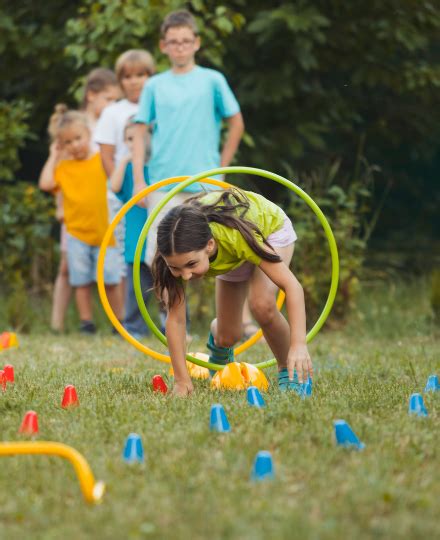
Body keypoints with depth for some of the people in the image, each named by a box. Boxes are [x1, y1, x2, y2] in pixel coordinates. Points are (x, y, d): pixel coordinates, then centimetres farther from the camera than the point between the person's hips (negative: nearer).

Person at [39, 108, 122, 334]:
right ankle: (86, 321, 12)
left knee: (110, 280, -1)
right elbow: (45, 184, -8)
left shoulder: (103, 160, 3)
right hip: (77, 233, 2)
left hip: (104, 232, -1)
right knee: (82, 282, 4)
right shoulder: (63, 167, 7)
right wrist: (53, 156, 0)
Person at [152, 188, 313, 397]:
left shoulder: (235, 235, -47)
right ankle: (217, 334, 41)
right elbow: (175, 317, -29)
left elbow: (292, 286, -43)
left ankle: (289, 370, -6)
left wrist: (298, 344, -53)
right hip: (231, 255, 4)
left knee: (262, 304, -31)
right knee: (228, 337, 3)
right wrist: (182, 380, -31)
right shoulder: (179, 252, -37)